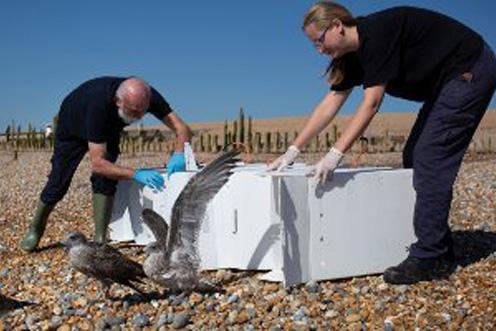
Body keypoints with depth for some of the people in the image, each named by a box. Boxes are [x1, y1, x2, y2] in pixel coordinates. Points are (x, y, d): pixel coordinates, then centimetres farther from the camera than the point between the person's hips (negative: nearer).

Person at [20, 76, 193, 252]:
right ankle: (35, 229, 28)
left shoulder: (147, 96, -35)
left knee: (105, 179, -18)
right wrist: (136, 174, -56)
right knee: (58, 184, 1)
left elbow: (182, 128, -33)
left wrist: (178, 154, -53)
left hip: (109, 128, 3)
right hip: (73, 126, -3)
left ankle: (100, 239, -9)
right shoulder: (99, 104, -47)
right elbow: (97, 163, -46)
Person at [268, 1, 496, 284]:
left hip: (470, 71, -10)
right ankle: (440, 250, 14)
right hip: (448, 82, 10)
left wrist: (335, 155, -33)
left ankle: (430, 259, -11)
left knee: (430, 160, -15)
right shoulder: (355, 54, 3)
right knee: (414, 158, 8)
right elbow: (330, 104, 3)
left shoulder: (377, 33, -25)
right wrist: (293, 151, 0)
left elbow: (371, 104, -30)